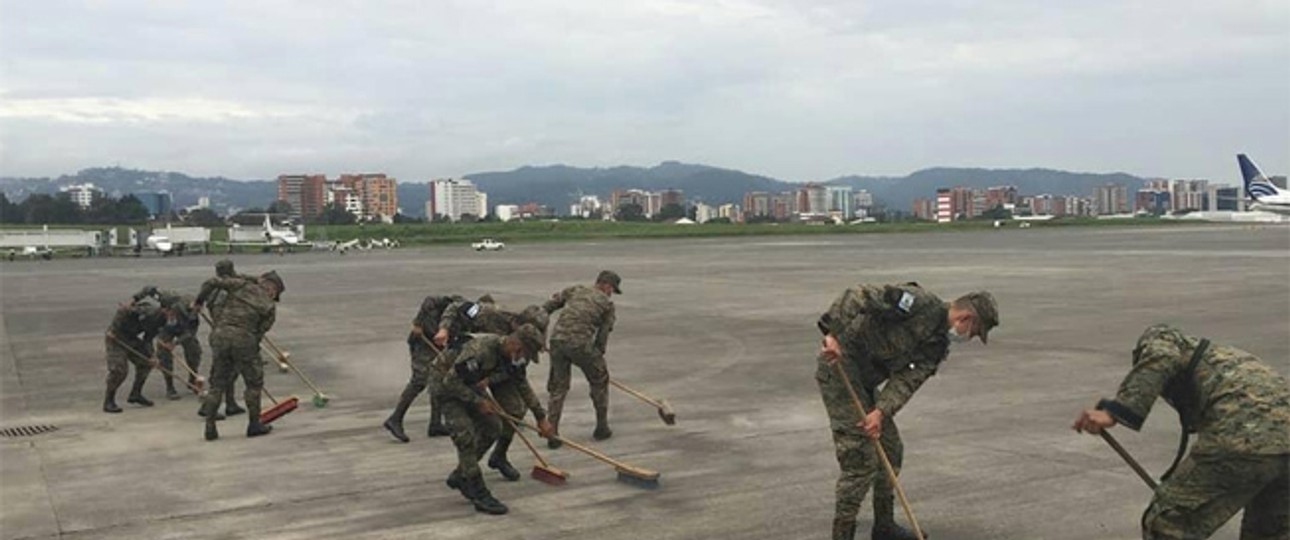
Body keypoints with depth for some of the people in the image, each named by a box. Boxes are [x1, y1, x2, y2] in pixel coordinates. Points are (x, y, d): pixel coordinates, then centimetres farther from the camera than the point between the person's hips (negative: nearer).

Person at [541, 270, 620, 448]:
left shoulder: (575, 290, 21)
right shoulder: (607, 303, 12)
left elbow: (548, 306, 14)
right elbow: (603, 335, 10)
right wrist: (598, 357, 20)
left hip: (557, 339, 4)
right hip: (580, 343, -4)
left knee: (557, 386, 16)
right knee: (600, 380, 19)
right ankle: (601, 428, 27)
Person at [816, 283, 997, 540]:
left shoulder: (938, 345, 8)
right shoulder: (919, 302, -17)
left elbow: (908, 380, -4)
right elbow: (857, 295, -24)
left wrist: (881, 412, -19)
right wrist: (833, 334, -32)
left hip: (864, 379, 10)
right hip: (838, 366, -9)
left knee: (890, 449, 16)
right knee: (861, 458, -10)